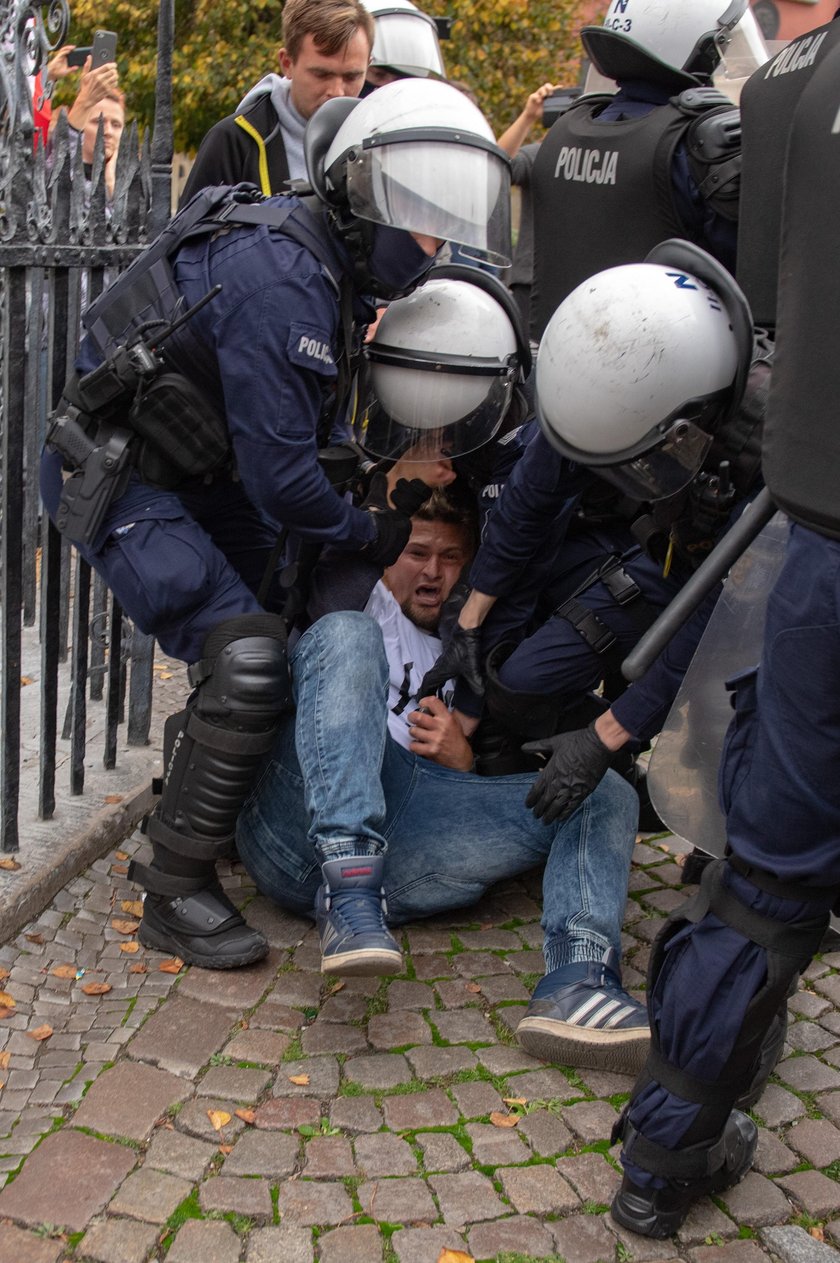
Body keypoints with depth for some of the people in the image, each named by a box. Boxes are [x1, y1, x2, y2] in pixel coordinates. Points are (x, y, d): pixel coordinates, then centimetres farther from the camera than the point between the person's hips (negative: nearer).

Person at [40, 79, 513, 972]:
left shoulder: (328, 264, 3)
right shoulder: (281, 277, -27)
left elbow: (310, 422, 15)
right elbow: (281, 476, -25)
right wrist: (370, 536, -8)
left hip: (190, 470, 10)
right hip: (112, 479, -10)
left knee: (277, 624, 16)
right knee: (246, 660, -18)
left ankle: (195, 803, 38)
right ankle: (174, 894, -5)